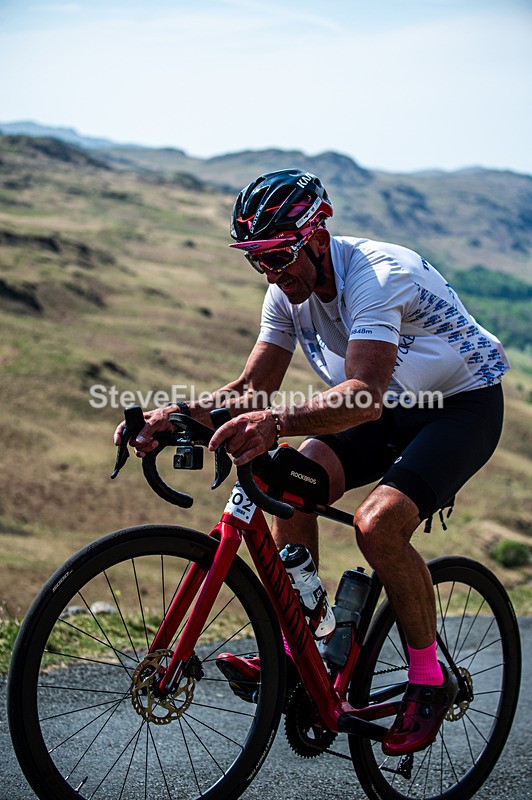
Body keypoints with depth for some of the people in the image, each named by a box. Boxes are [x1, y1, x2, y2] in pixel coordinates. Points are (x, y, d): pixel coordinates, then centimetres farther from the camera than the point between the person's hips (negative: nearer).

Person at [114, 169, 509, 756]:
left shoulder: (378, 274, -31)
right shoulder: (289, 289, -7)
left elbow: (364, 394, -46)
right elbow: (252, 387, -8)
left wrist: (275, 422, -62)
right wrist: (175, 414, -25)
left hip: (464, 403, -7)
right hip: (392, 406, 8)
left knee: (378, 524, -28)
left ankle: (430, 680, -7)